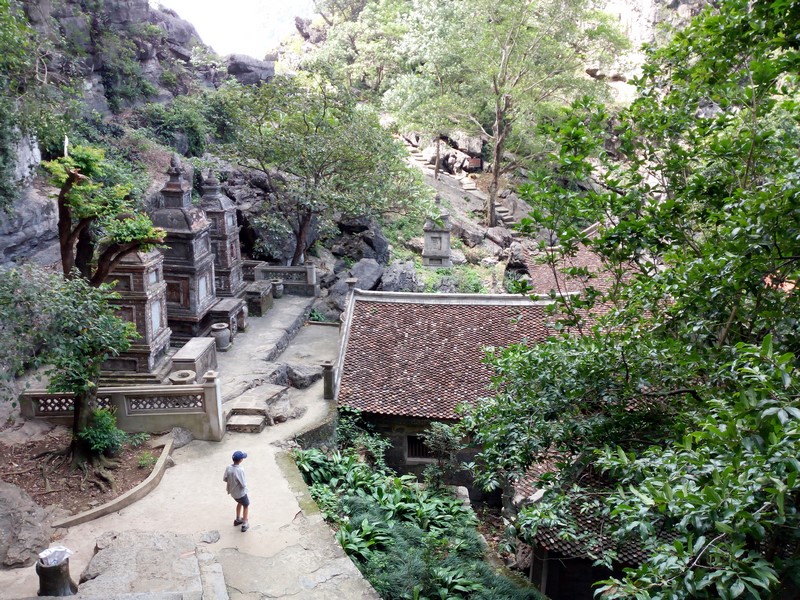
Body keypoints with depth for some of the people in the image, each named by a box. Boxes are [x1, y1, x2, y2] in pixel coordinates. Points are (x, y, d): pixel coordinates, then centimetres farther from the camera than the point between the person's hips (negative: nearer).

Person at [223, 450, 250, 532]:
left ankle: (237, 520, 47)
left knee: (240, 503, 32)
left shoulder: (228, 467, -15)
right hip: (240, 493, -6)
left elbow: (224, 479, -3)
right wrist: (245, 486, -4)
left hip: (232, 491, 6)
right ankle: (244, 524, 28)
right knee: (246, 506, 19)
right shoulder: (240, 470, -33)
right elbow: (243, 484, -26)